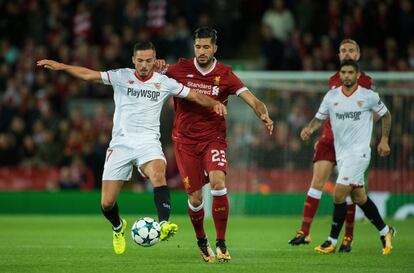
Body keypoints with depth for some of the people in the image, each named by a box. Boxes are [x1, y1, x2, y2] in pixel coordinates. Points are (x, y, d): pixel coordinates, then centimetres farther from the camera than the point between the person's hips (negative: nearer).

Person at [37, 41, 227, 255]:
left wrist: (215, 104, -11)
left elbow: (195, 95, 6)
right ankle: (118, 227, 31)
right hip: (121, 143, 1)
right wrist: (60, 66, -5)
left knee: (158, 175, -36)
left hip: (148, 141, -1)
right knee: (107, 203, -1)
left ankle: (164, 224, -44)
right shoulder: (121, 76, 4)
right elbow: (89, 75, 3)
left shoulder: (164, 82, 5)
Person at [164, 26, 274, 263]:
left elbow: (253, 100, -11)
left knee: (218, 182, -25)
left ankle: (221, 244, -16)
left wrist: (263, 114, -33)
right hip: (186, 141, 1)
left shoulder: (225, 75, -5)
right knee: (195, 198, -1)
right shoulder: (180, 70, -3)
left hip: (214, 138, -1)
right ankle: (202, 242, 28)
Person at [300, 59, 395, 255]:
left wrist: (384, 140, 5)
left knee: (339, 194, -13)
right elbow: (319, 118, 10)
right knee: (359, 197, 11)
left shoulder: (368, 96, -5)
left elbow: (385, 115, 9)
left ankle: (332, 241, -3)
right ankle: (385, 231, 30)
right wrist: (310, 129, -11)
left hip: (359, 152, -5)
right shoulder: (331, 96, 3)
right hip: (341, 153, 5)